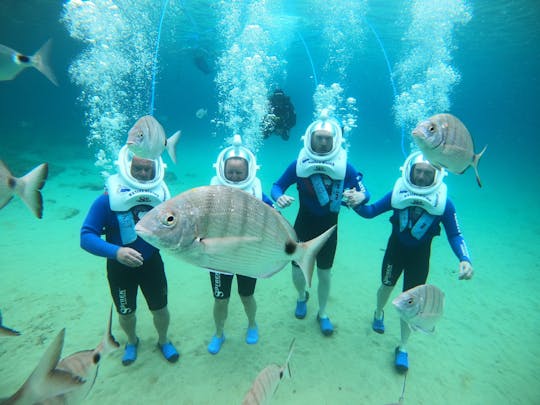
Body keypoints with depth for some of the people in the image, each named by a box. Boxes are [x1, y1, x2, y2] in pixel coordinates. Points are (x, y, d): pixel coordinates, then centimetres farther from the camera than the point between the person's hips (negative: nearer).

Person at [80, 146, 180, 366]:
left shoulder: (161, 195, -12)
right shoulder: (108, 199, -23)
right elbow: (86, 237, -27)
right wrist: (116, 252, -42)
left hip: (152, 262, 2)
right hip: (120, 267, -1)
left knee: (160, 308, 16)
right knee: (126, 312, 21)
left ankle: (163, 341, 47)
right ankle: (132, 341, 53)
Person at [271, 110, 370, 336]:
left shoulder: (345, 167, -13)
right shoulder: (299, 164, -12)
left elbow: (365, 192, -12)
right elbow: (277, 186, -8)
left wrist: (360, 196, -37)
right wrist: (279, 197, -31)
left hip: (328, 229, 0)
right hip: (303, 226, 1)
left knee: (324, 275, 13)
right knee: (297, 271, 12)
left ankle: (322, 314, 39)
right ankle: (302, 297, 48)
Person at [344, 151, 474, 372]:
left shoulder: (443, 202, -19)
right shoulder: (398, 192, -18)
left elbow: (455, 235, -14)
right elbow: (371, 211, -13)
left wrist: (464, 259, -31)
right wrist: (357, 204, -35)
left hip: (420, 254, -1)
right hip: (395, 247, 1)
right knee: (387, 286, 20)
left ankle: (402, 348, 24)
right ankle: (379, 313, 54)